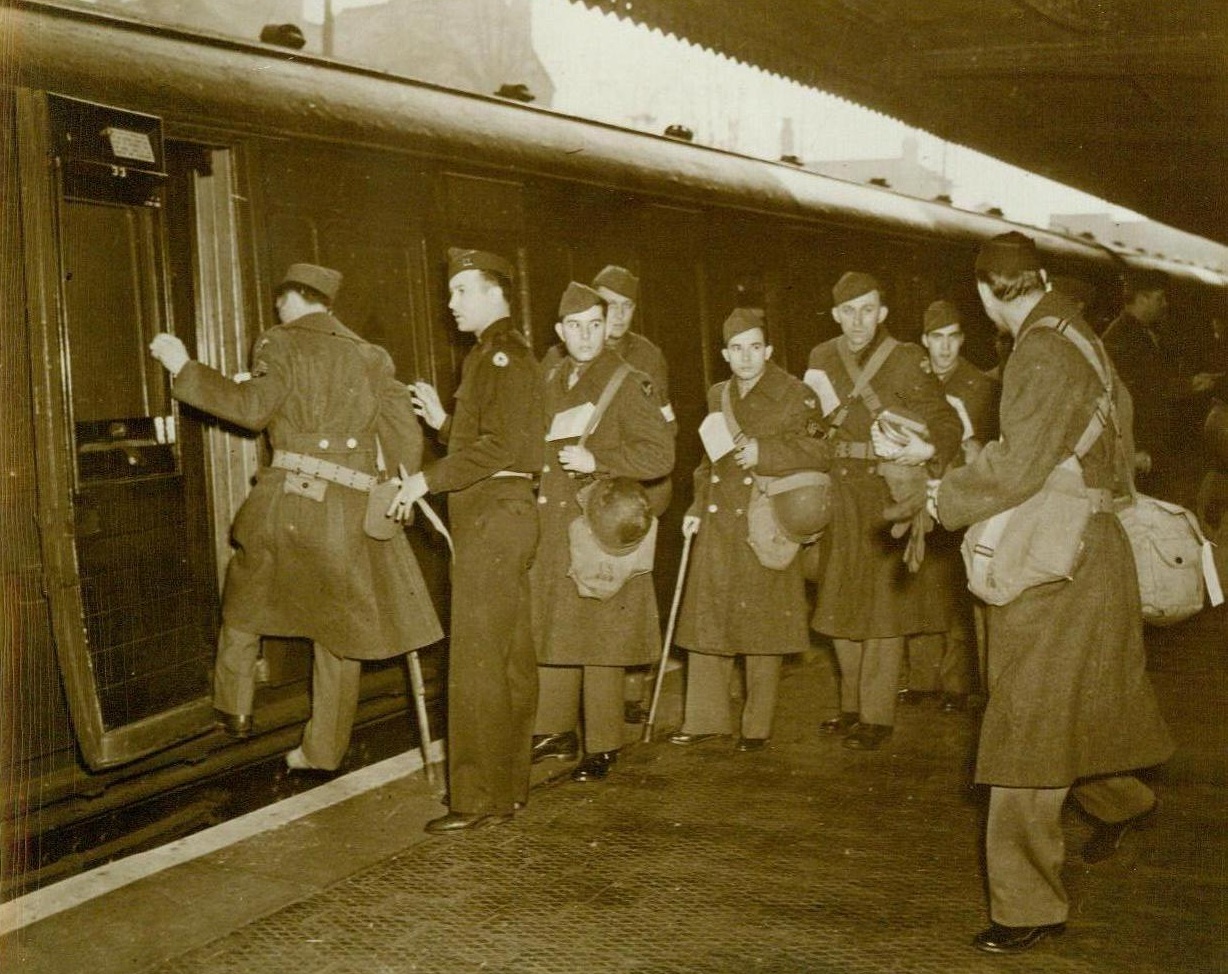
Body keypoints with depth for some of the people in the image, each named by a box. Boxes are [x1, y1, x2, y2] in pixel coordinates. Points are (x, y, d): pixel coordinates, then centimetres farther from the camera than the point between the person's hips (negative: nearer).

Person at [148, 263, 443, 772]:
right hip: (352, 510, 4)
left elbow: (254, 408, -12)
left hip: (291, 496, -3)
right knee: (340, 630, 9)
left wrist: (183, 367, -6)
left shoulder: (281, 342, 2)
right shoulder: (370, 356, 15)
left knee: (243, 601, 20)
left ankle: (234, 707, 25)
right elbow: (406, 433, 9)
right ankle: (322, 749, 14)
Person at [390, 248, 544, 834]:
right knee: (509, 660, 13)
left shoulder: (505, 353, -11)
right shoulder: (491, 353, 20)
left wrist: (428, 479, -19)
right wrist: (443, 421, 10)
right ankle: (509, 785, 22)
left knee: (477, 664, -8)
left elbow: (500, 446, -22)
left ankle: (480, 800, -3)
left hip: (495, 516, -11)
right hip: (491, 516, 11)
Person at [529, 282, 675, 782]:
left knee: (600, 639, -1)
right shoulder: (551, 382, 13)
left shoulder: (628, 385, -6)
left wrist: (596, 460, -20)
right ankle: (557, 731, 25)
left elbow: (660, 454, -13)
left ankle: (603, 747, 9)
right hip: (552, 529, 6)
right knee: (552, 631, 11)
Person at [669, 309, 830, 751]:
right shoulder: (717, 396, 14)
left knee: (763, 628, 1)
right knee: (707, 620, 6)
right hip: (718, 525, 5)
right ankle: (707, 718, 16)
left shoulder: (796, 396, -3)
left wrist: (764, 453, -19)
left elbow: (820, 452, -9)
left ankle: (757, 726, 13)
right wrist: (697, 508, 12)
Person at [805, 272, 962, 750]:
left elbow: (946, 421, -14)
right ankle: (852, 704, 26)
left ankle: (877, 715, 6)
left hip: (887, 491, -5)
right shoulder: (822, 358, 6)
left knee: (883, 600, -2)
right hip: (840, 491, 5)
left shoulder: (906, 361, -9)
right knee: (840, 601, 11)